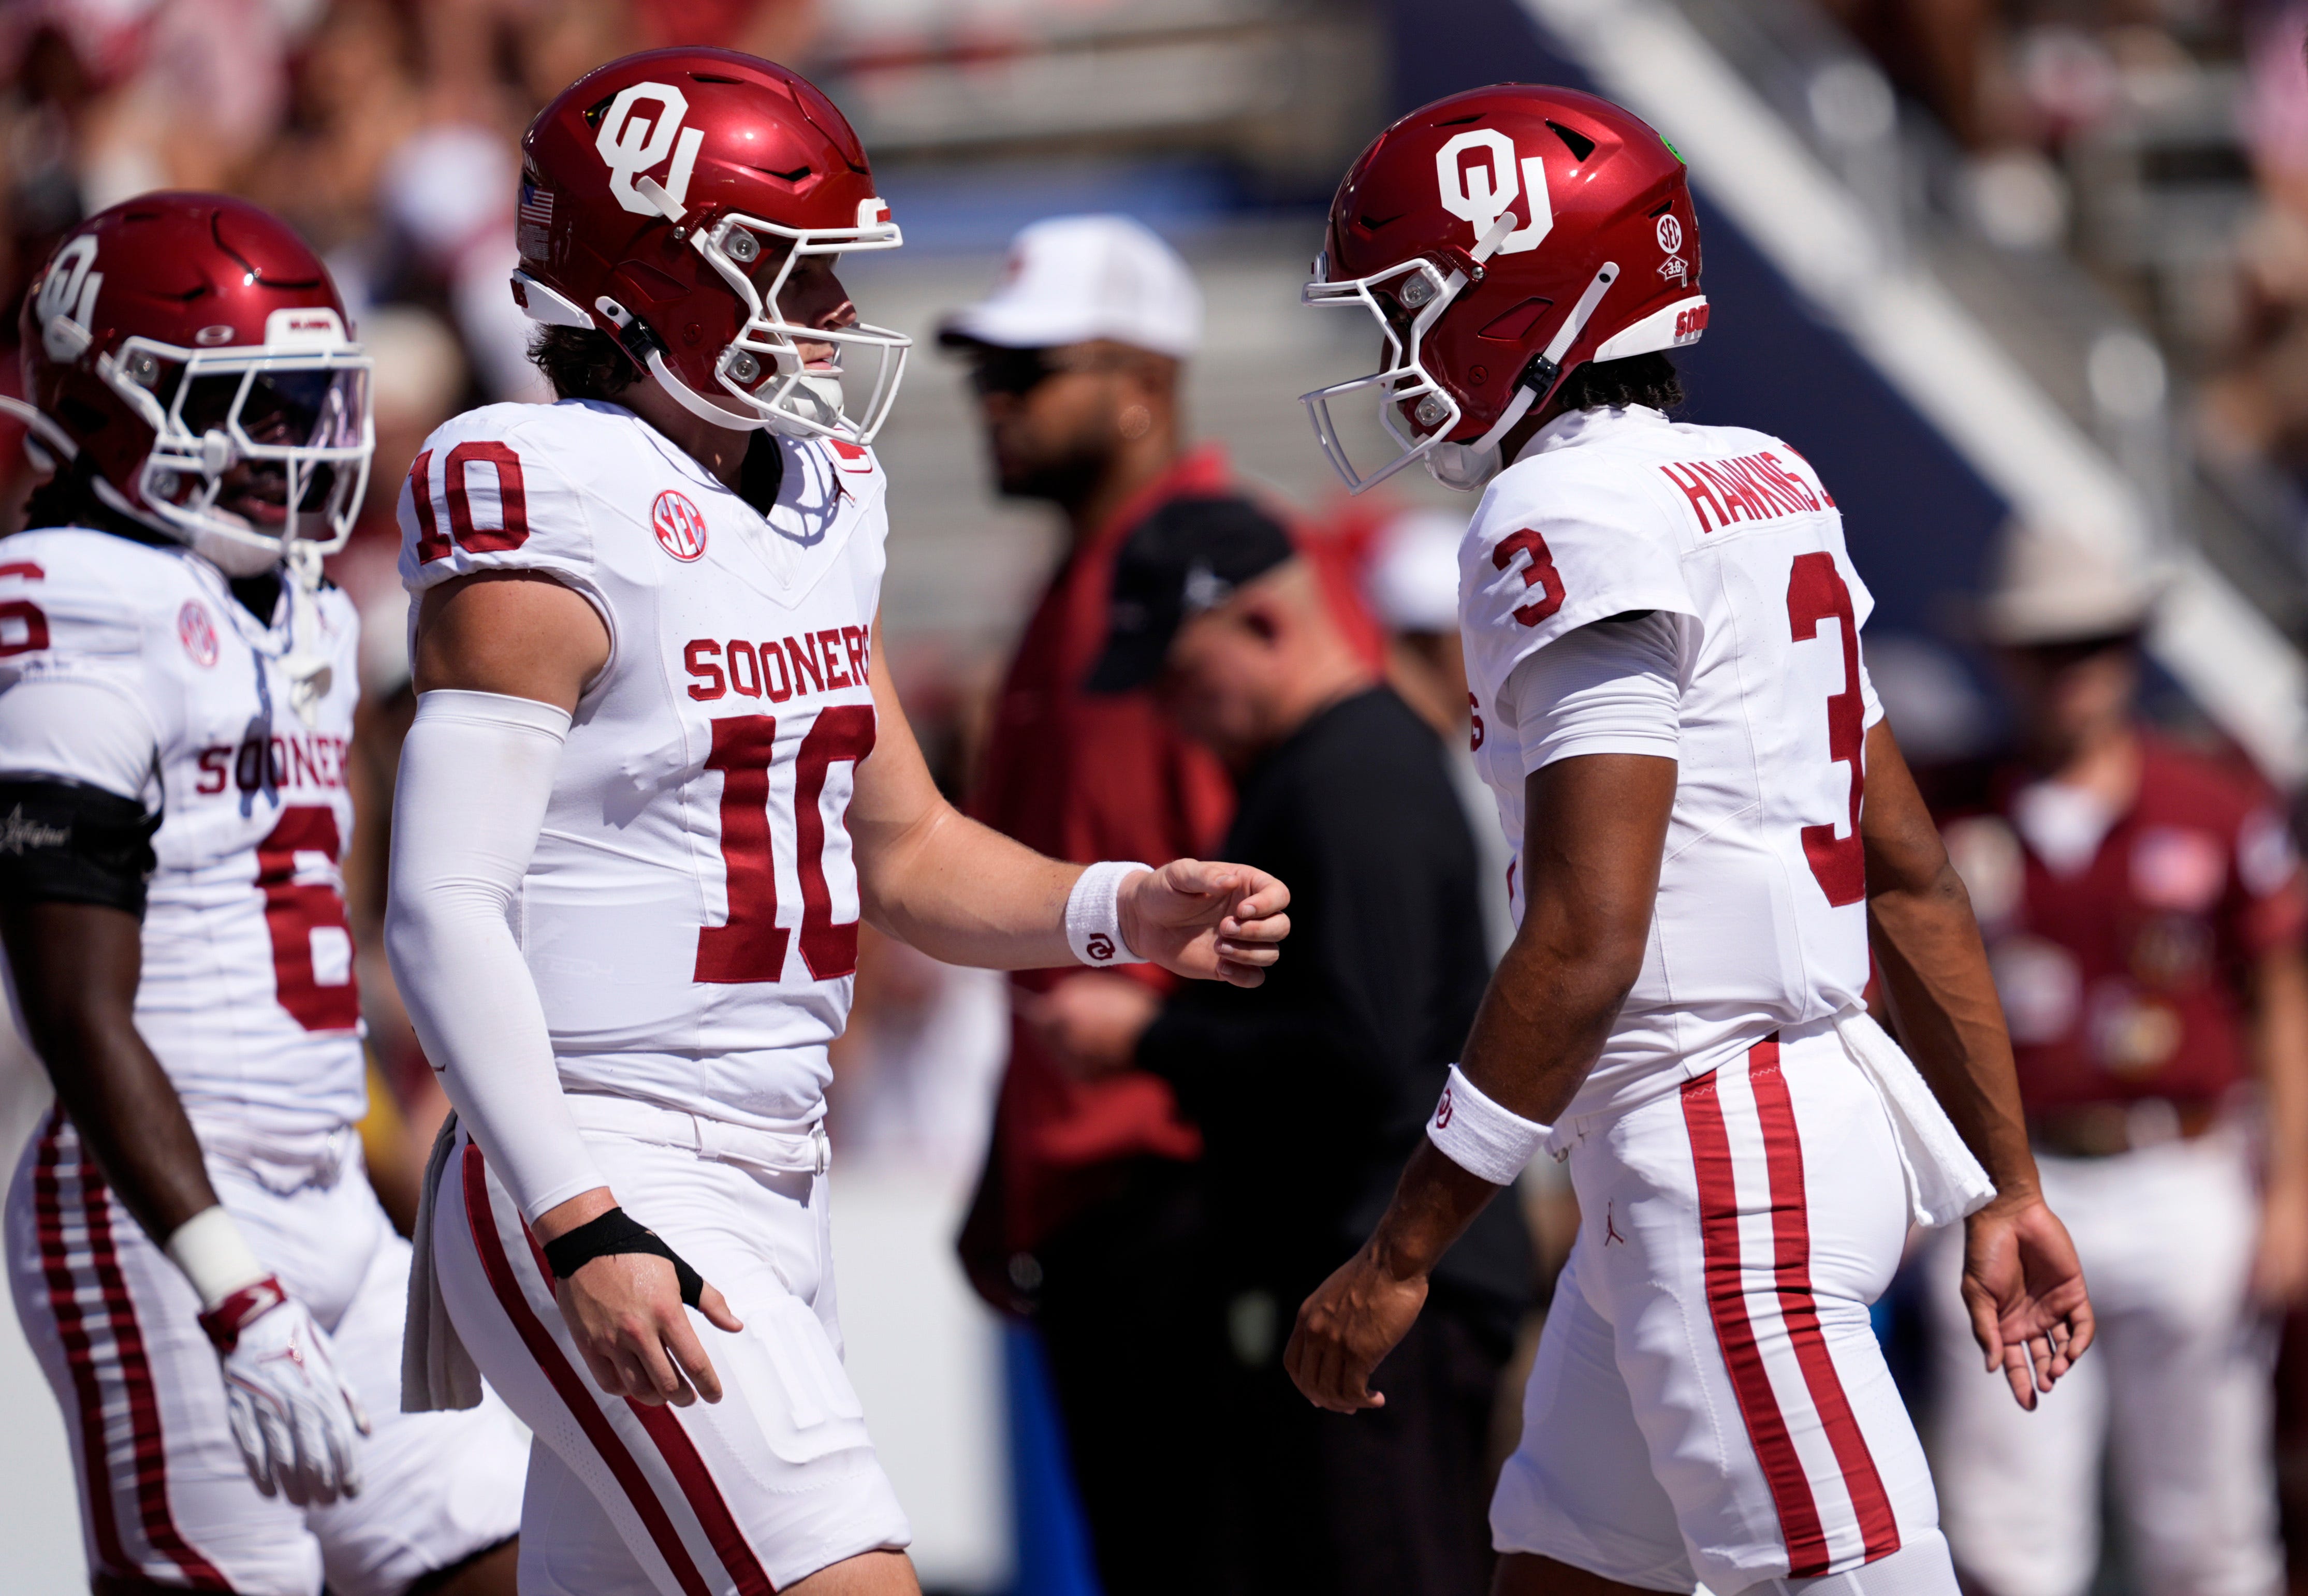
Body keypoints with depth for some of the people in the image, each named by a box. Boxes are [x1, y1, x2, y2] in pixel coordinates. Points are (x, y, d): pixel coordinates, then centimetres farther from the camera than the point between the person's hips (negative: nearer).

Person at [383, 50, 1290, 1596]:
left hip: (769, 1184, 9)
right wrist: (582, 1231, -25)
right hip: (607, 1185, -9)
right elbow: (443, 911, -18)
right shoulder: (559, 519, -13)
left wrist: (1128, 912, 2)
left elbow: (905, 854, 20)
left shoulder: (815, 508, 13)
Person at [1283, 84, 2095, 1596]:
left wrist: (1400, 1257, -17)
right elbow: (1918, 887, 16)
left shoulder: (1579, 524, -15)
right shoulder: (1765, 495, 14)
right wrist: (2010, 1190, 19)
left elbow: (1585, 944, -21)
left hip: (1721, 1169, -10)